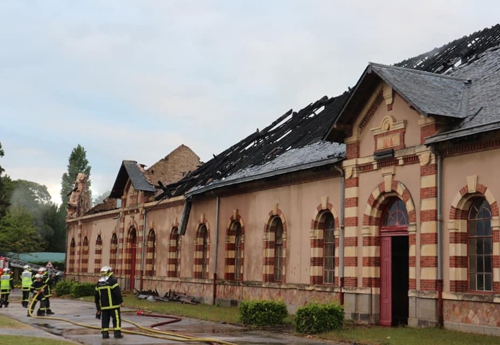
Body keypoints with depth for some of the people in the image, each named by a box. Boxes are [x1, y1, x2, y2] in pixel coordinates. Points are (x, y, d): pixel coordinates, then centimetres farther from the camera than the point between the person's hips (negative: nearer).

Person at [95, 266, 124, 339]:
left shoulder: (99, 283, 10)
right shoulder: (112, 281, -11)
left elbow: (97, 296, 17)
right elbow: (117, 292, -15)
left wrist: (98, 307, 26)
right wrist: (121, 301, -5)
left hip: (103, 306, 6)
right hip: (113, 305, -6)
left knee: (105, 319, 10)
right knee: (116, 318, 0)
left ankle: (105, 333, 6)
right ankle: (117, 333, -3)